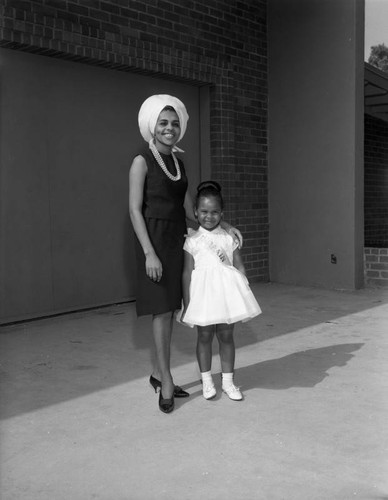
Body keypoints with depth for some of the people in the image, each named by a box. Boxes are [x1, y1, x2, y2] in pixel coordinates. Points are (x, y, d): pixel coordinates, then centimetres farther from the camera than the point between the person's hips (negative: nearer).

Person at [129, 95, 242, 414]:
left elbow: (190, 210, 13)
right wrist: (150, 253, -20)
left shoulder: (179, 163, 13)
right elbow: (135, 210, -13)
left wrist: (224, 226, 4)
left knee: (169, 309, 10)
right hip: (154, 240, -7)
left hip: (177, 240, 7)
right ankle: (166, 381, 4)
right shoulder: (142, 162, -7)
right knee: (162, 309, -5)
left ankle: (158, 373, 22)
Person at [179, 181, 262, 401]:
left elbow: (240, 267, 6)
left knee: (226, 336, 7)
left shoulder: (229, 238, 4)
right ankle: (207, 380, 22)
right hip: (203, 292, -1)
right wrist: (186, 303, -5)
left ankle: (228, 381, 20)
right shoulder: (192, 240, -1)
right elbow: (187, 273, -2)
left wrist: (244, 293, -1)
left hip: (226, 291, 1)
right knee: (205, 336, 7)